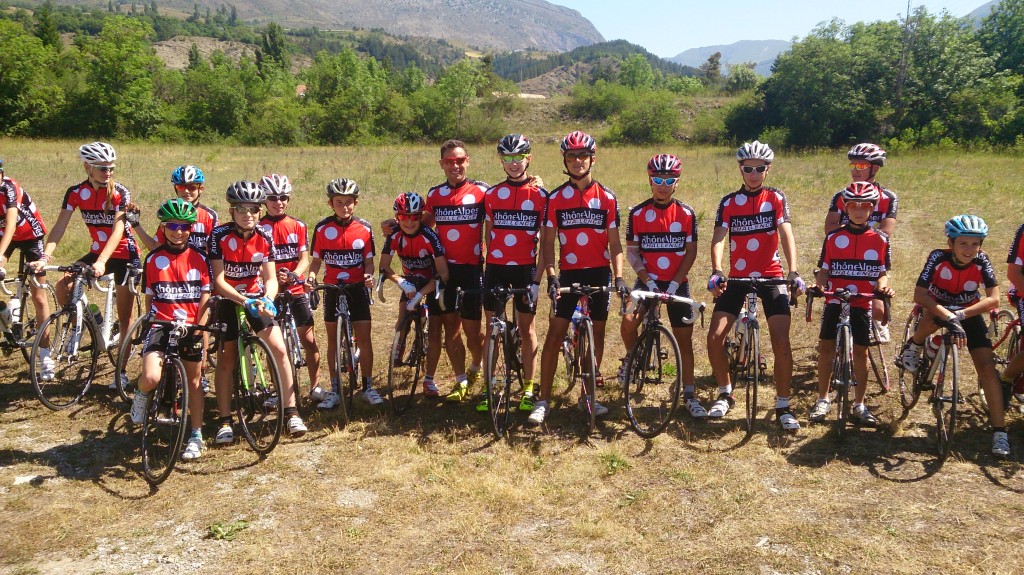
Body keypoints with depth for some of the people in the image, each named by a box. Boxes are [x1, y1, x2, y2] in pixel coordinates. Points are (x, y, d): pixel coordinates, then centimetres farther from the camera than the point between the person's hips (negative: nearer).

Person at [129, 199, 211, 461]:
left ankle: (196, 436, 23)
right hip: (160, 326, -1)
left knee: (193, 382, 9)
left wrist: (200, 329, -8)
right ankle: (141, 397, 15)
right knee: (151, 378, -22)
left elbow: (205, 297, 0)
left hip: (191, 328, 1)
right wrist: (150, 321, 4)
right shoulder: (153, 259, 2)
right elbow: (149, 297, 9)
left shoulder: (199, 258, 1)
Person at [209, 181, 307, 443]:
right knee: (226, 361, -1)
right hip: (227, 301, -2)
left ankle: (291, 412, -2)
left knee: (280, 350, -11)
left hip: (257, 299, 2)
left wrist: (266, 300, -29)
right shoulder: (220, 235, -16)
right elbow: (218, 281, -18)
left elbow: (270, 278, -8)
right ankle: (225, 421, 11)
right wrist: (244, 301, -32)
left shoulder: (264, 238, -8)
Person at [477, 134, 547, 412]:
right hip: (495, 267, 2)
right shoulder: (491, 194, 6)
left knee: (526, 328, 5)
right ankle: (488, 387, 16)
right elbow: (487, 234, 10)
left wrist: (538, 278, -8)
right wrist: (482, 268, 2)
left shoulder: (540, 194, -1)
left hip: (525, 268, -2)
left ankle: (528, 389, 14)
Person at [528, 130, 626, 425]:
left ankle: (587, 395, 21)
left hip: (599, 273, 1)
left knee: (596, 332, 7)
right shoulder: (555, 198, 0)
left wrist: (619, 277, -10)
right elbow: (548, 241, -1)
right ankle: (543, 400, 1)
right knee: (555, 333, -5)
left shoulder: (607, 198, 2)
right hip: (568, 273, -1)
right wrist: (551, 276, -13)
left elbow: (614, 242, 2)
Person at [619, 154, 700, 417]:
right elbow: (632, 251, -1)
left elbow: (691, 252, -1)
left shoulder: (686, 213, -2)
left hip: (677, 283, 1)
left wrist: (674, 282, -12)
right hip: (647, 280, 0)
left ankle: (689, 395, 14)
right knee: (628, 321, -24)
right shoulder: (638, 213, -2)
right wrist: (647, 279, -14)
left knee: (684, 338, 2)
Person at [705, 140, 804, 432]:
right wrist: (716, 272, -28)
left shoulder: (776, 198, 0)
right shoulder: (728, 202, 2)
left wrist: (793, 273, -26)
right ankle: (725, 393, 15)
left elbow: (786, 235, -12)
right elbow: (718, 239, -10)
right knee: (715, 336, -7)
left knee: (781, 342, -10)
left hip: (771, 276, -1)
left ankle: (783, 406, 4)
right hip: (737, 277, 2)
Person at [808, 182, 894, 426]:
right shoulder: (833, 237, 1)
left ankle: (859, 404, 16)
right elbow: (824, 270, 2)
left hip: (862, 304, 0)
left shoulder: (879, 240, 2)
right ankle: (822, 399, 13)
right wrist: (817, 285, -18)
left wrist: (882, 287, -17)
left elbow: (882, 273, 4)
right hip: (835, 301, 0)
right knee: (826, 347, 0)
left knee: (861, 351, 4)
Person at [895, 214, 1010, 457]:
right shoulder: (939, 257, -27)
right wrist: (949, 316, -47)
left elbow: (993, 299, -29)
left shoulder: (981, 261, -21)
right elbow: (919, 294, -35)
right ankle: (913, 346, 1)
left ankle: (999, 431, -6)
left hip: (970, 315, 1)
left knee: (987, 368, -13)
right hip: (939, 308, 0)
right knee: (932, 319, -36)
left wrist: (960, 315, -42)